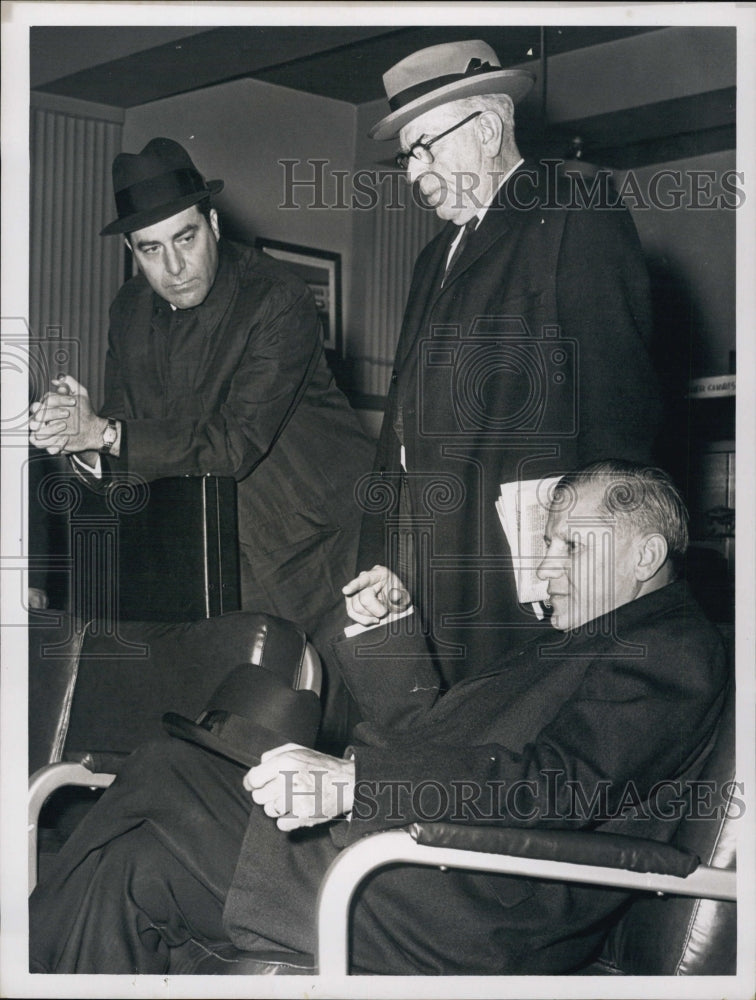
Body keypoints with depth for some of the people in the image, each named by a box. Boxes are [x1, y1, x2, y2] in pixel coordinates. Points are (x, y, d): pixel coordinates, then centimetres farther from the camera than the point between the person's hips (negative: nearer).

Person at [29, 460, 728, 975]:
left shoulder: (673, 653, -7)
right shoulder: (582, 642, 26)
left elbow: (560, 785, -24)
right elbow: (436, 733, 28)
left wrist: (355, 781, -32)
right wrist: (387, 628, 13)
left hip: (484, 914, -10)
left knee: (146, 871, -15)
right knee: (163, 769, 3)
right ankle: (35, 963, 6)